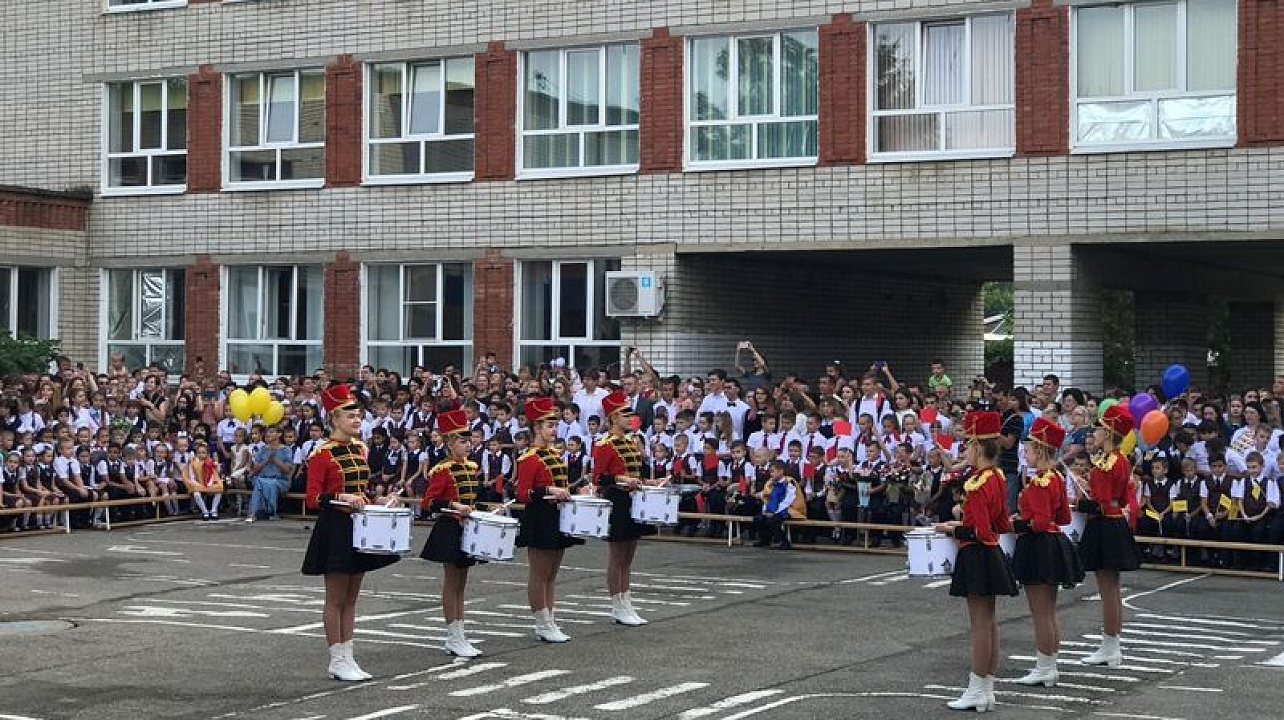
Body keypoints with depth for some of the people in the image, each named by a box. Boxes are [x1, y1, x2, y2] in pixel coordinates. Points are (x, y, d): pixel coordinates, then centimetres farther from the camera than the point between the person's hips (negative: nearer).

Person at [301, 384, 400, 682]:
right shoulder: (322, 454, -12)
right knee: (336, 598, 0)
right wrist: (343, 498, -27)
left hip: (359, 527, 8)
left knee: (351, 597, 11)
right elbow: (313, 498, -14)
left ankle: (347, 658, 17)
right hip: (335, 528, -8)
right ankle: (337, 661, 7)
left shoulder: (360, 448, 10)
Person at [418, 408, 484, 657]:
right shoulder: (443, 470, -12)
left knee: (461, 584, 11)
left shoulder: (472, 467, 10)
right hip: (449, 530, -8)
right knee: (451, 583, -1)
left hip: (468, 530, 8)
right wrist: (453, 505, -25)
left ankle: (459, 638, 16)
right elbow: (428, 503, -17)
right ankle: (453, 639, 4)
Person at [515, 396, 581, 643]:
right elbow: (523, 495, -17)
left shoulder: (556, 455, 14)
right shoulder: (529, 459, -13)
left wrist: (567, 493, 6)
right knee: (539, 575, 0)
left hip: (557, 520, 9)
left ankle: (549, 621, 18)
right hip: (539, 522, -9)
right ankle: (543, 625, 5)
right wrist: (549, 491, -26)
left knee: (552, 574, 12)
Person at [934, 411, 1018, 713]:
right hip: (992, 555, 10)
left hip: (976, 559, -10)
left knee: (980, 624, -4)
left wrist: (952, 530, -12)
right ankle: (986, 689, 20)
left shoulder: (977, 485, -20)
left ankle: (977, 692, 2)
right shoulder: (997, 478, 8)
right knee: (989, 622, 13)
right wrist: (963, 523, 13)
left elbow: (981, 533, -23)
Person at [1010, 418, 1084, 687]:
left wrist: (1014, 524, -15)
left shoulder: (1038, 483, -18)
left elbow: (1041, 523, -23)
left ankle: (1043, 670, 4)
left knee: (1041, 613, -2)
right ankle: (1049, 668, 22)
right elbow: (1064, 517, 16)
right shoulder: (1057, 478, 10)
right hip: (1053, 546, 10)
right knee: (1049, 612, 15)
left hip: (1037, 549, -10)